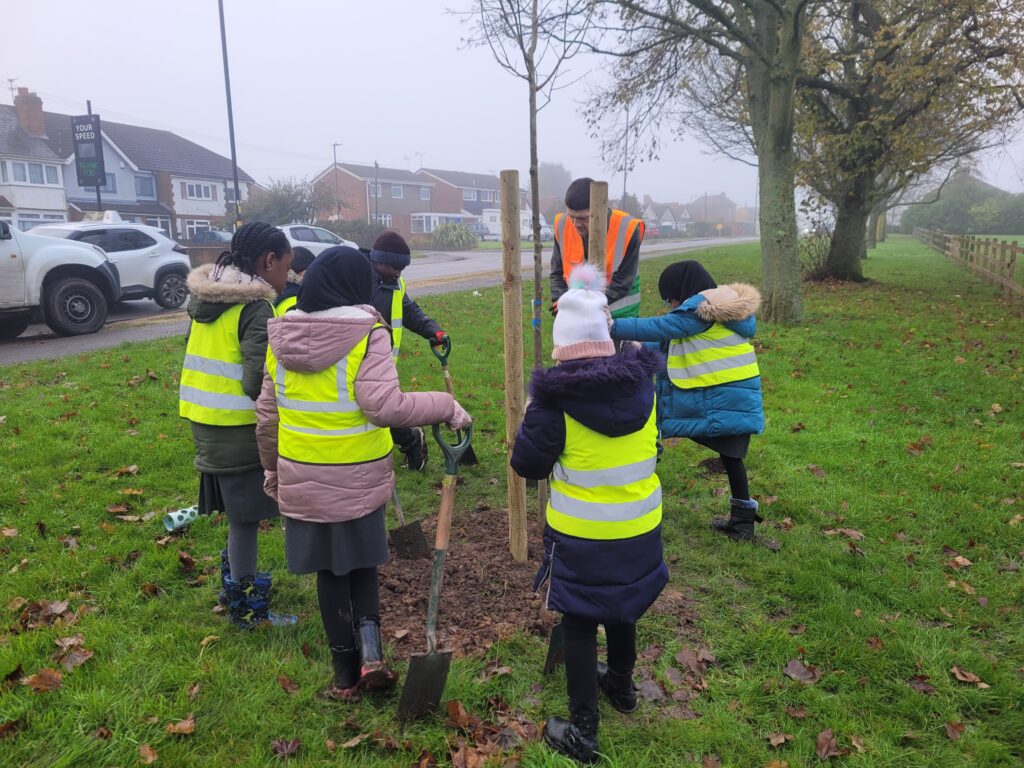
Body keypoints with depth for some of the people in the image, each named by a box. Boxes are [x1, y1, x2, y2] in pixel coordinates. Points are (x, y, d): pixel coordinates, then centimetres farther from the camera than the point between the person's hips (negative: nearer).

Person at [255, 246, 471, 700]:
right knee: (362, 565, 20)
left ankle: (345, 674, 24)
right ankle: (369, 650, 5)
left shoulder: (281, 337, 1)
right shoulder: (367, 334, -15)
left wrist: (272, 467, 20)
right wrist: (446, 408, -17)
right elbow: (385, 406, -26)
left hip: (302, 480, 3)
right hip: (359, 480, -3)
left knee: (329, 572, 15)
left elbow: (268, 413, 8)